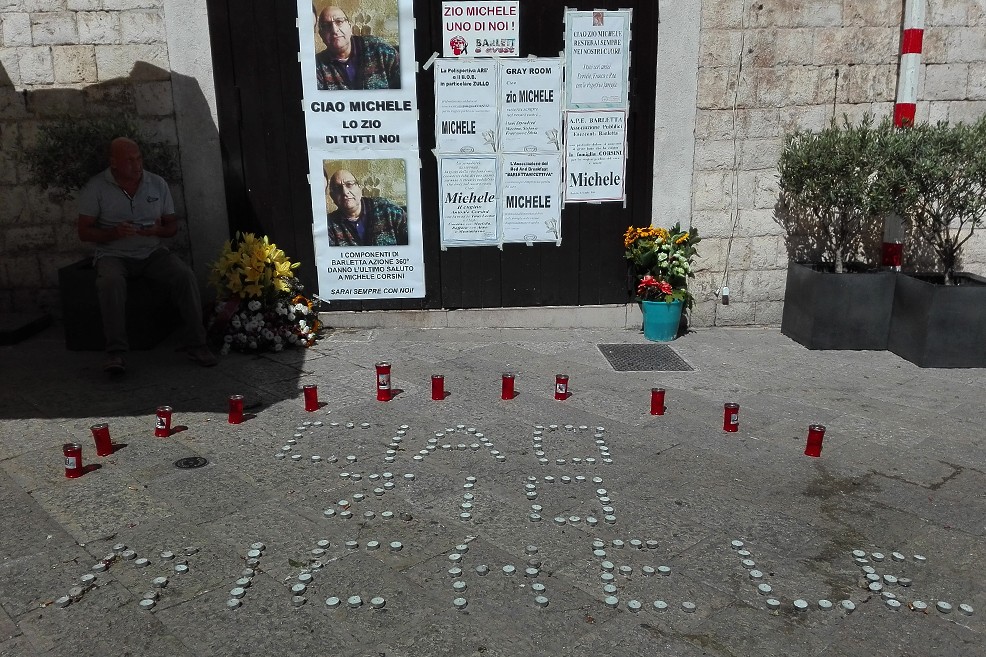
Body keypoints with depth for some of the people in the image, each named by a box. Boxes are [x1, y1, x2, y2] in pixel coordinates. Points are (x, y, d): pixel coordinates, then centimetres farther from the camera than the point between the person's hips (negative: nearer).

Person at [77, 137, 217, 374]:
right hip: (113, 255, -2)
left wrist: (158, 230, -14)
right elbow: (84, 232, -1)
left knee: (185, 275, -25)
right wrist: (114, 233, -20)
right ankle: (116, 352, -32)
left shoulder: (158, 184, 7)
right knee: (111, 282, -36)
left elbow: (172, 225, 11)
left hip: (152, 252, 2)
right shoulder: (95, 188, -1)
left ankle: (197, 344, -21)